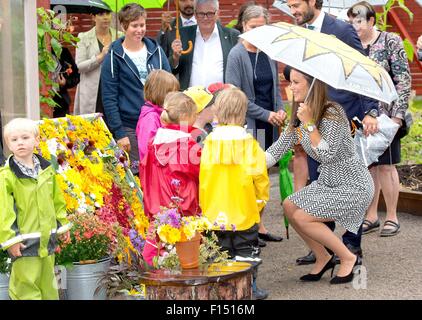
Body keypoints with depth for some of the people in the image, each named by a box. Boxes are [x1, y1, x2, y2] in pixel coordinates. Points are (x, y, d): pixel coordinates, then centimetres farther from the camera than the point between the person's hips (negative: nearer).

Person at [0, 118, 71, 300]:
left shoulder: (46, 169, 7)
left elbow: (57, 200, 16)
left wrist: (62, 223, 18)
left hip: (47, 237, 6)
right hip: (24, 241, -6)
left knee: (47, 280, 18)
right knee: (26, 284, -2)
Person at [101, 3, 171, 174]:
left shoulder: (156, 50, 8)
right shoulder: (114, 57, -3)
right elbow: (109, 98, -5)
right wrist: (119, 133, -10)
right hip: (129, 127, -3)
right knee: (134, 174, -2)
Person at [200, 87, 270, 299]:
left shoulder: (210, 142, -4)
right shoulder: (248, 143, -11)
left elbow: (202, 176, -1)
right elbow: (259, 175, -8)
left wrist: (204, 206, 11)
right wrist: (260, 200, 9)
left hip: (215, 212, 2)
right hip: (245, 211, -2)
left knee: (221, 251, 13)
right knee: (246, 250, 10)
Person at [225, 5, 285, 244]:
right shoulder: (237, 55, -8)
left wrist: (280, 109, 0)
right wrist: (265, 114, -13)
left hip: (268, 125, 6)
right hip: (247, 124, -6)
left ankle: (258, 225, 19)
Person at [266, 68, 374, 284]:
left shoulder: (332, 113, -21)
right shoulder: (298, 118, 3)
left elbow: (327, 155, -25)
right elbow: (276, 151, 1)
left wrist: (310, 123, -27)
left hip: (353, 186, -8)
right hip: (327, 181, 9)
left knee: (302, 216, -18)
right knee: (289, 206, -2)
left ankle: (349, 259, -2)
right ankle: (323, 258, 13)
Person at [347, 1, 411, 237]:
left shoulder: (391, 41, -5)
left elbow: (404, 80, -8)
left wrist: (398, 114, -15)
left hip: (385, 115, -4)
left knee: (386, 166, 0)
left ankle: (392, 218, 9)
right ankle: (372, 217, 16)